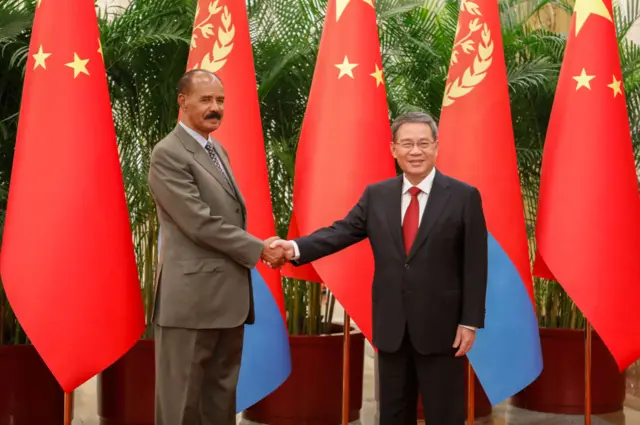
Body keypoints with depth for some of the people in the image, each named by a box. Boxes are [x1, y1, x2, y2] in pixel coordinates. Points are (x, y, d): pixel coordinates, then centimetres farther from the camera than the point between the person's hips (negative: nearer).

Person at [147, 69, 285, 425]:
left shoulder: (219, 151, 17)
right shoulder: (168, 154, -11)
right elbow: (201, 223, -17)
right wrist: (259, 249, -11)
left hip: (229, 297, 8)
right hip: (191, 298, -8)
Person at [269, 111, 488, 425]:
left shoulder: (464, 197, -5)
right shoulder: (376, 195, 6)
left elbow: (474, 265, -6)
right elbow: (342, 231, -2)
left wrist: (470, 322, -9)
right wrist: (296, 247, -19)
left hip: (441, 326, -3)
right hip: (391, 326, 4)